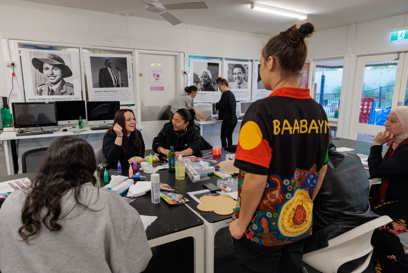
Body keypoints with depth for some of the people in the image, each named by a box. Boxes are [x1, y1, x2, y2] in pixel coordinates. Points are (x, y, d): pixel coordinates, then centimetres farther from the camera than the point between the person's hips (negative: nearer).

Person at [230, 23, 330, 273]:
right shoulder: (319, 112, -2)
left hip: (263, 227, -5)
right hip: (300, 224, 6)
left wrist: (241, 223, -9)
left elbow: (255, 179, -24)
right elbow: (321, 170, 6)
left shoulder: (263, 111, -23)